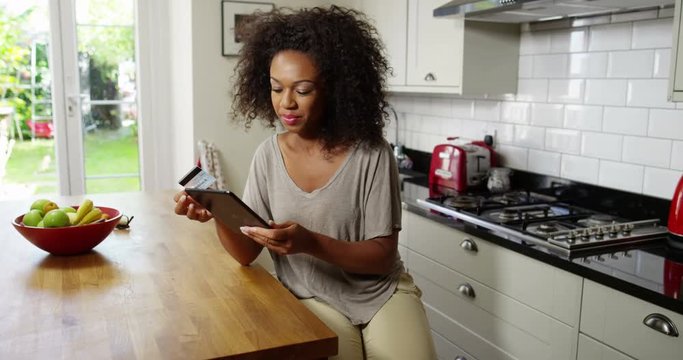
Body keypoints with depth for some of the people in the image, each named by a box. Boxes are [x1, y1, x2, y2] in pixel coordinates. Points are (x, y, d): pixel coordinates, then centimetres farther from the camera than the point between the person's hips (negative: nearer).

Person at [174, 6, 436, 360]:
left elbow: (384, 255, -14)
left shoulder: (371, 154, -14)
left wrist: (311, 243, -30)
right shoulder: (268, 155, -5)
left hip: (383, 294, 0)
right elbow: (247, 253, -4)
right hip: (314, 301, 1)